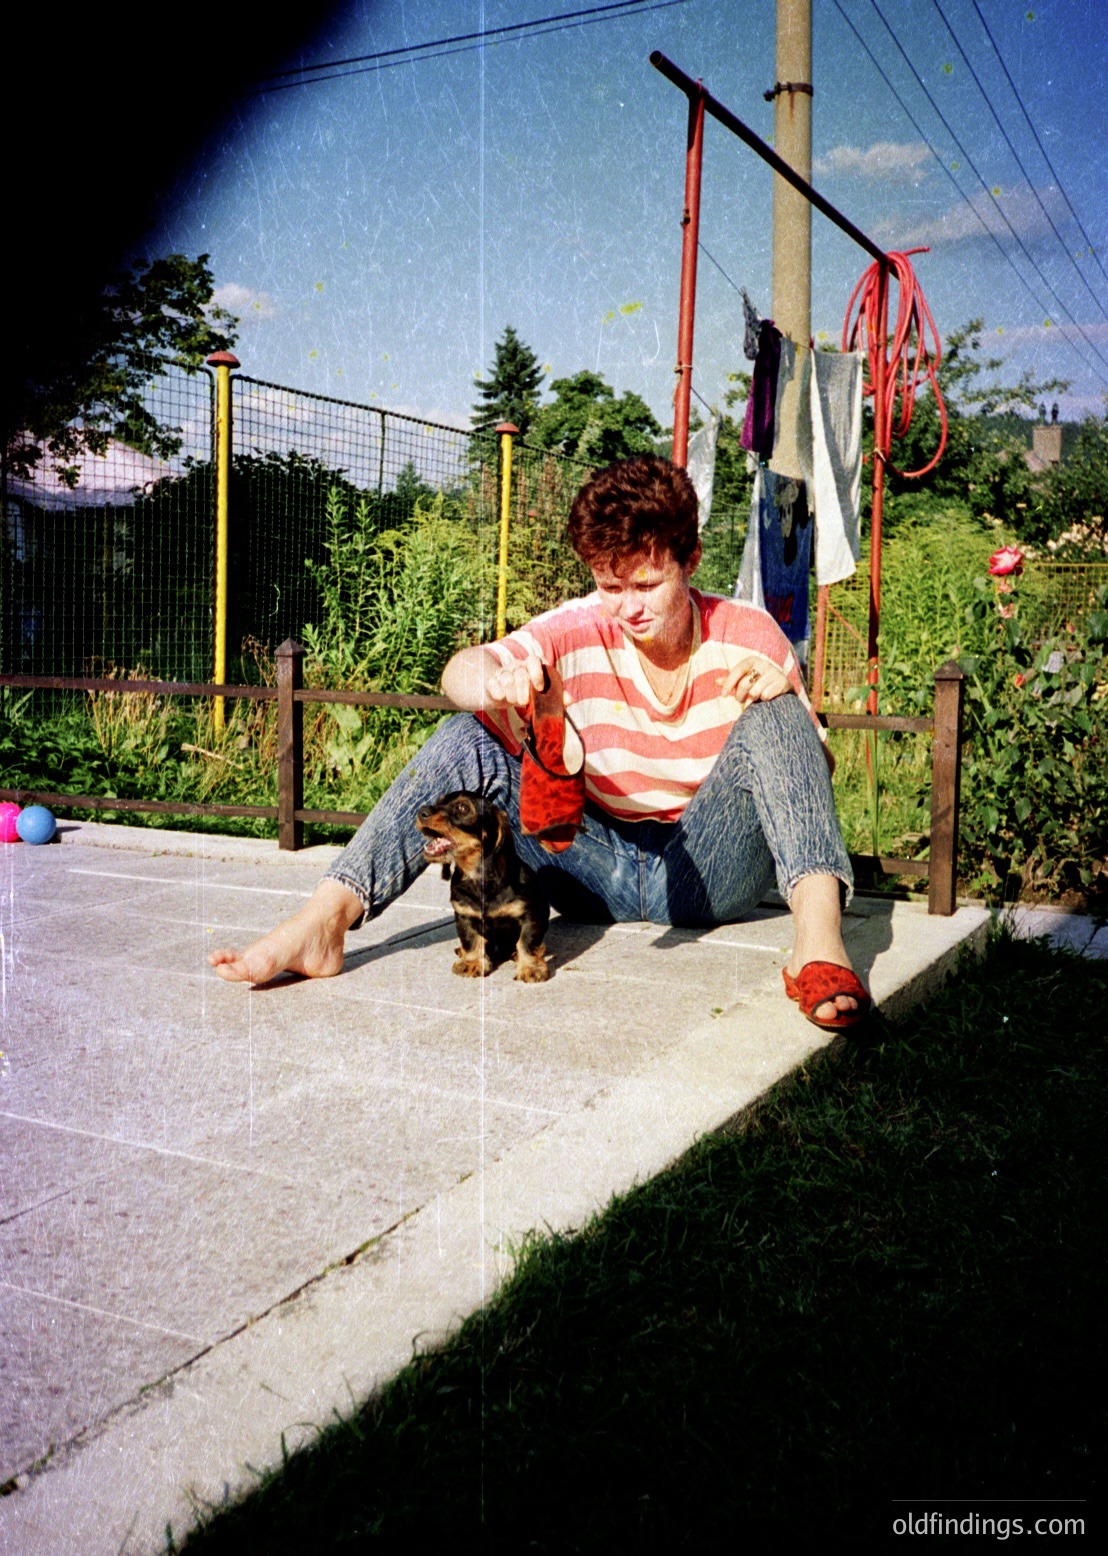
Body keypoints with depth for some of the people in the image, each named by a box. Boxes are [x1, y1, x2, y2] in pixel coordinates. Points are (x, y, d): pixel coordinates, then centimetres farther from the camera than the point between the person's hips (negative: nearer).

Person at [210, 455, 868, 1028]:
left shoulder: (751, 636, -7)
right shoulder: (578, 632, -7)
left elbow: (817, 770, -2)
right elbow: (457, 675, -24)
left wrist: (785, 693, -24)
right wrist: (491, 679, -49)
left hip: (709, 871, -1)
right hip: (600, 866, 2)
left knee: (773, 720, -24)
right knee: (468, 741, -17)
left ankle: (818, 930, -43)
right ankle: (324, 921, -28)